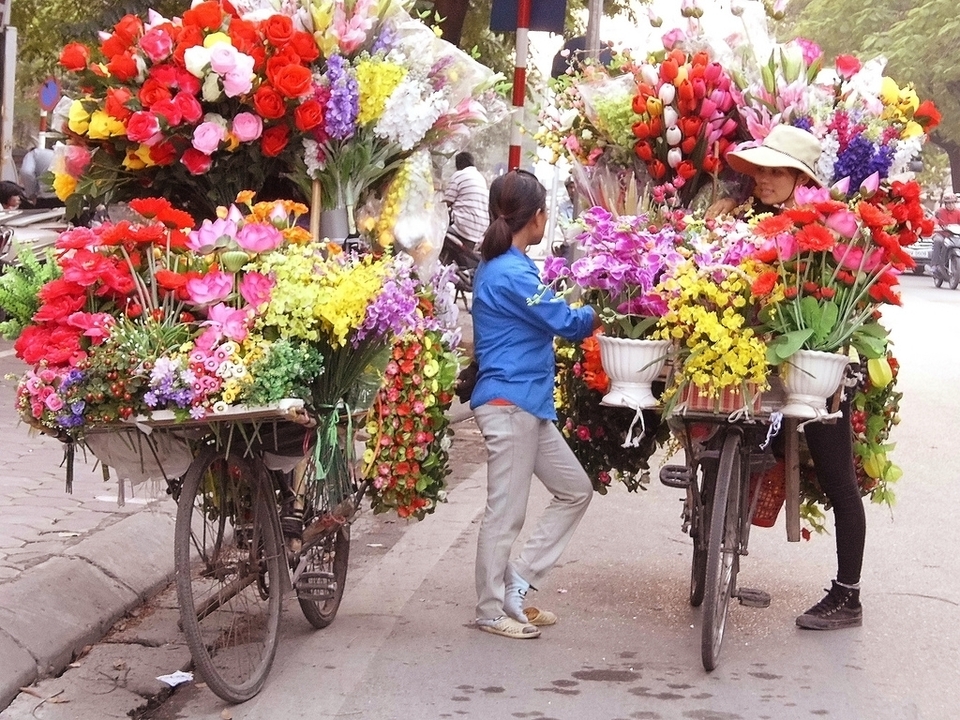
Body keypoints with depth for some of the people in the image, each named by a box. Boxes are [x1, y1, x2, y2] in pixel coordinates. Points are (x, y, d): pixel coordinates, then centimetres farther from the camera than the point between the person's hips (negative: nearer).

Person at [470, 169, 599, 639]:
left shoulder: (507, 268, 14)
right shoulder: (509, 274, -17)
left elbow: (549, 318, 16)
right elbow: (564, 322, -15)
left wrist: (592, 317, 6)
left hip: (530, 406, 10)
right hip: (509, 403, -10)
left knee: (575, 490, 13)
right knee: (505, 511, -2)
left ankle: (517, 582, 16)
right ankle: (491, 610, 9)